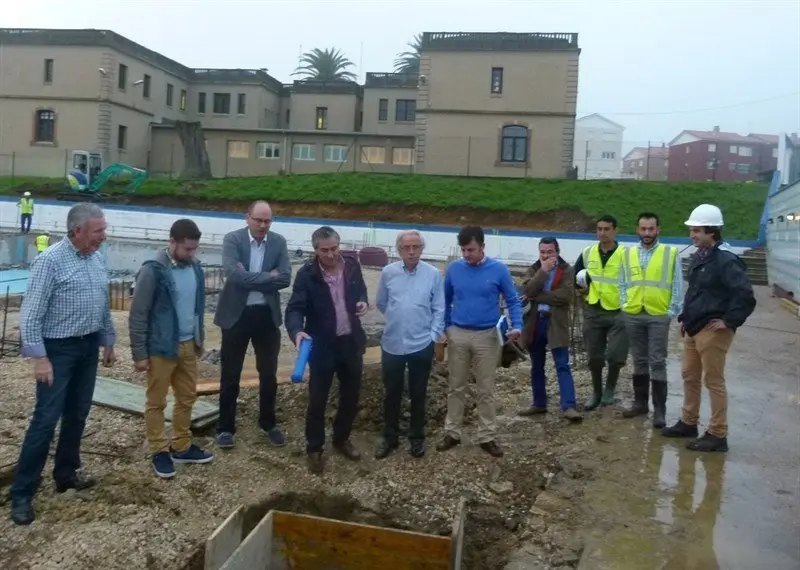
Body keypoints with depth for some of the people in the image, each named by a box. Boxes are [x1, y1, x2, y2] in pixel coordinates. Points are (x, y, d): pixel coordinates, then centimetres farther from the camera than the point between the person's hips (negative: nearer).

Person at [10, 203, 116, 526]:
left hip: (89, 346, 7)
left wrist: (108, 342, 17)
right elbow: (31, 313, -16)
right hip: (59, 349, -7)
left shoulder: (97, 260, 6)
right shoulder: (50, 261, -15)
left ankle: (65, 473, 28)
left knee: (77, 414, 13)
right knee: (46, 418, -5)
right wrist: (39, 357, -19)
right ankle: (22, 493, 5)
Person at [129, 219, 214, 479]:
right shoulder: (153, 270, -16)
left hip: (188, 346, 7)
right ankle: (159, 451, 21)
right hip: (160, 349, -6)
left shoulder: (194, 268, 3)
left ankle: (182, 447, 29)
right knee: (156, 402, 8)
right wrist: (139, 353, -13)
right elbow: (138, 315, -13)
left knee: (187, 398, 15)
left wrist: (199, 339, 17)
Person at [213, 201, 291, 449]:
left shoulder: (279, 242, 1)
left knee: (269, 374, 13)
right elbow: (233, 274, -22)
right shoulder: (232, 239, -8)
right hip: (236, 315, -2)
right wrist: (268, 276, -17)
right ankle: (226, 427, 22)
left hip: (267, 315, 3)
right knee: (230, 375, 7)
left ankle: (268, 423, 30)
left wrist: (251, 279, -15)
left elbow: (285, 278, -9)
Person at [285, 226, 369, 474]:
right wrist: (297, 331, -38)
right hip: (322, 345, -4)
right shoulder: (307, 274, -15)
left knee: (351, 396, 16)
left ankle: (341, 439, 38)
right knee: (317, 400, 5)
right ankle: (314, 449, 24)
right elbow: (295, 308, -18)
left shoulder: (352, 265, -3)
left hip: (351, 341, 4)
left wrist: (363, 302, -7)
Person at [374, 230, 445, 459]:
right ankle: (390, 437, 27)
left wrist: (433, 335, -7)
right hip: (392, 344, 1)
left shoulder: (433, 274, -7)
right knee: (391, 394, 12)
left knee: (418, 395, 12)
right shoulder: (388, 272, -3)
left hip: (421, 345, -1)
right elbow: (380, 304, 10)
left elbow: (439, 310, -2)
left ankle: (417, 437, 28)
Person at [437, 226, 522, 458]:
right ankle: (452, 433, 23)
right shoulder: (454, 268, -2)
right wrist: (444, 326, 4)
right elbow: (446, 300, 10)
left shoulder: (499, 270, -8)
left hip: (487, 336, -1)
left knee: (486, 390, 7)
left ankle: (487, 437, 18)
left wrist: (517, 326, -16)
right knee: (456, 387, 11)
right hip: (457, 335, 2)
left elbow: (513, 300, -1)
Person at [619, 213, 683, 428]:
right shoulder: (628, 253, 7)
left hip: (659, 316, -3)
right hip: (632, 316, 3)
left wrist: (672, 313, -7)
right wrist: (625, 306, 0)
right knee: (639, 361, 13)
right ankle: (640, 403, 24)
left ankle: (659, 410, 5)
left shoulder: (671, 253, -2)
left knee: (657, 363, -1)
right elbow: (622, 284, 10)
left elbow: (677, 286, -2)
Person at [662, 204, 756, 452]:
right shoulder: (697, 257, 11)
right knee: (689, 376, 17)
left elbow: (745, 296, -24)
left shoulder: (726, 260, -18)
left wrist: (729, 321, -19)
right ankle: (688, 423, 31)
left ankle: (717, 435, 9)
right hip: (694, 329, 9)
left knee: (713, 381, -1)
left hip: (712, 331, -9)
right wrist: (685, 318, 16)